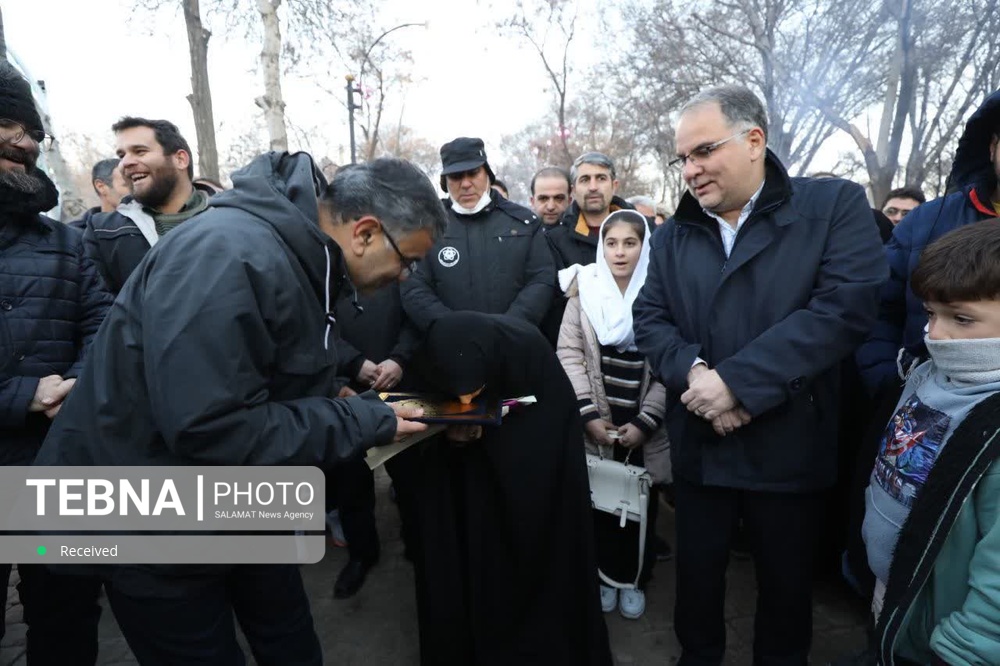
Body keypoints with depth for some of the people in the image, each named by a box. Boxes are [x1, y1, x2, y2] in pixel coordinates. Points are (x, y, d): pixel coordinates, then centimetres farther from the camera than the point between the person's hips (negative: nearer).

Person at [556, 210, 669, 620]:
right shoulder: (584, 288, 0)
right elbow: (569, 353, -3)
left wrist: (644, 422, -12)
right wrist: (589, 415, -10)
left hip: (644, 430, 0)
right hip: (596, 426, 1)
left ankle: (632, 579, 32)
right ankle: (606, 574, 31)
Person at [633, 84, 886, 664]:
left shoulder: (836, 205, -6)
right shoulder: (672, 234, 7)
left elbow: (847, 306, -19)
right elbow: (650, 319, 1)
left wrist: (735, 381, -23)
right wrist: (693, 373, -19)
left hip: (788, 447, -2)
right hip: (698, 446, 3)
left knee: (787, 581, 18)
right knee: (697, 571, 19)